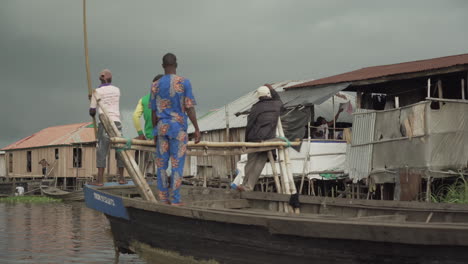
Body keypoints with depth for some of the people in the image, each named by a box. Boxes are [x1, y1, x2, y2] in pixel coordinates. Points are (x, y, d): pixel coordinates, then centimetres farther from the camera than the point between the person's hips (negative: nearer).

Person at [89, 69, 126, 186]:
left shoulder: (97, 91, 2)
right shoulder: (117, 90, 13)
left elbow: (92, 111, 2)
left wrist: (93, 115, 27)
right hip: (117, 122, 3)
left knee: (102, 151, -2)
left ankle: (100, 180, -5)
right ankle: (121, 178, 12)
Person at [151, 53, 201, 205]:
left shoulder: (156, 85, 4)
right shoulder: (184, 83, -5)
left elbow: (154, 112, 6)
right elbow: (189, 108, -8)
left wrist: (155, 133, 14)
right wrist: (197, 129, -3)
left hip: (162, 127, 3)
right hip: (178, 127, -3)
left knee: (161, 163, 8)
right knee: (177, 163, -1)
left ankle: (163, 198, 9)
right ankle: (175, 200, -1)